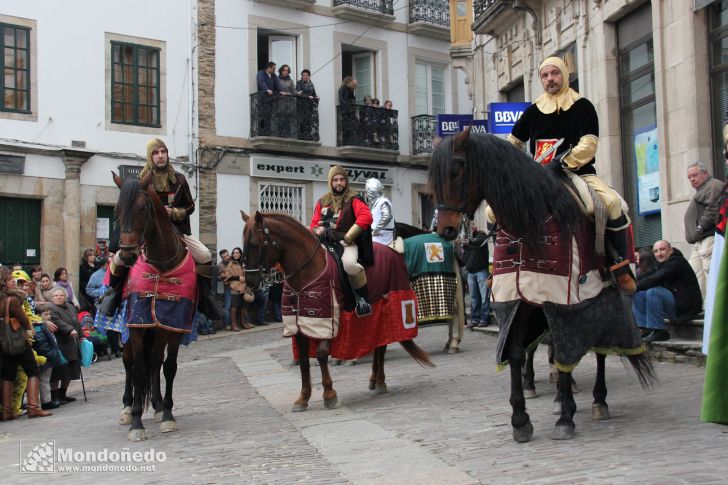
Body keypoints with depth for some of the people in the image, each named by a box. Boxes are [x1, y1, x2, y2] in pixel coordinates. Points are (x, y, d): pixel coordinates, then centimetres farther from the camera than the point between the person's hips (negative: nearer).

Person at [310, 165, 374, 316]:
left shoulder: (353, 199, 4)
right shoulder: (322, 202, 18)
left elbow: (365, 217, -12)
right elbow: (314, 223, 23)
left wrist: (348, 237, -17)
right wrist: (317, 230, -3)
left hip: (346, 242, -6)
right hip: (325, 242, 6)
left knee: (349, 263, -36)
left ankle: (362, 297, -17)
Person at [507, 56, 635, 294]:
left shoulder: (582, 107, 1)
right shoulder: (533, 111, 11)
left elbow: (589, 145, -12)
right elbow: (512, 143, 20)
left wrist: (562, 162, -26)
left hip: (579, 173, -4)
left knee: (611, 202, -32)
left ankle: (620, 264, -16)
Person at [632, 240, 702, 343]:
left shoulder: (677, 262, -15)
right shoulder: (660, 264, 13)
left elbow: (655, 279, -27)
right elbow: (646, 275, -1)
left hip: (686, 307, -9)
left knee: (653, 292, -28)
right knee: (638, 294, 1)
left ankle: (659, 332, -21)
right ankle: (647, 330, -4)